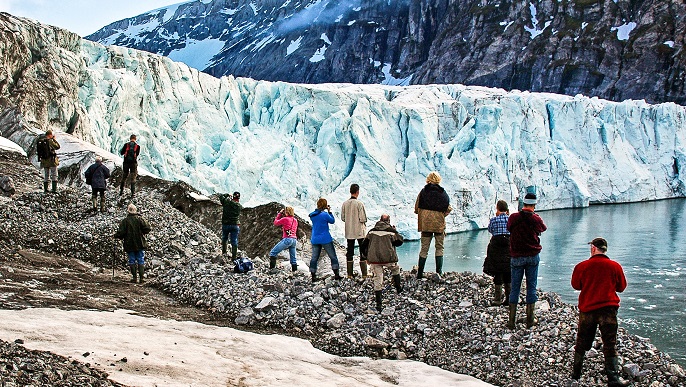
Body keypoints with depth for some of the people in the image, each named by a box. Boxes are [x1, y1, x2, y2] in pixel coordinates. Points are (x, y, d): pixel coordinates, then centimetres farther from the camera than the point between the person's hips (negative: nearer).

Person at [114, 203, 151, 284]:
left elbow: (121, 232, -12)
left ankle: (134, 277, 6)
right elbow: (147, 228, -9)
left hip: (129, 244, -1)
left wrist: (116, 236, 8)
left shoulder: (125, 221, -7)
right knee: (141, 261, 6)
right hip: (140, 244, 1)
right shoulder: (140, 219, -4)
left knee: (132, 261, 8)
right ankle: (141, 278, 2)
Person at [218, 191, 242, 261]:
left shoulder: (226, 202, -8)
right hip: (235, 225, -1)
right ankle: (233, 257, 3)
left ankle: (224, 252, 25)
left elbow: (220, 195, 7)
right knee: (234, 241, 4)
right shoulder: (239, 206, -7)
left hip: (225, 224, 1)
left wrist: (228, 195, 21)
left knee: (224, 238, 26)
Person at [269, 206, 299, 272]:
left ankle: (272, 267, -14)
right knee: (293, 257, 15)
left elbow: (275, 223, 8)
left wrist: (279, 214, 17)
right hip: (294, 240, 7)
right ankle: (294, 270, 14)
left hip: (287, 239, -7)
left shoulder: (285, 219, -5)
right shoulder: (295, 220, 14)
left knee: (273, 253, -2)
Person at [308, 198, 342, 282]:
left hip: (315, 240, 5)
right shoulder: (325, 214, -15)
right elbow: (332, 221, 0)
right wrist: (329, 211, 4)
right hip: (325, 239, -5)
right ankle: (336, 274, 5)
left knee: (314, 258, 7)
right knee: (333, 257, 6)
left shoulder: (312, 215, 3)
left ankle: (313, 276, 4)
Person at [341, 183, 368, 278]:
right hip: (360, 231, -4)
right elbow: (363, 218, -15)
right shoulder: (359, 203, -15)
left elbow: (342, 218, 4)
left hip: (349, 232, 4)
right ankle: (364, 274, 2)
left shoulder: (345, 204, -1)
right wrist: (364, 222, 6)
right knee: (363, 252, 4)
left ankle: (350, 273, 12)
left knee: (349, 252, 11)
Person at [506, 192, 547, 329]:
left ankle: (511, 320, 3)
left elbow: (509, 228, 10)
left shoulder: (513, 218, -7)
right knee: (531, 287, 8)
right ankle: (530, 319, 10)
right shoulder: (536, 219, -5)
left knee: (514, 288, 5)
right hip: (533, 256, 0)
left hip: (516, 257, 0)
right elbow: (543, 228, 16)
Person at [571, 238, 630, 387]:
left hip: (586, 308, 2)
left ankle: (576, 373, 25)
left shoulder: (582, 266, -2)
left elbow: (576, 285, 11)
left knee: (582, 342, 15)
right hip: (608, 308, -1)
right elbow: (621, 287, 8)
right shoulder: (615, 266, -3)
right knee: (610, 344, -1)